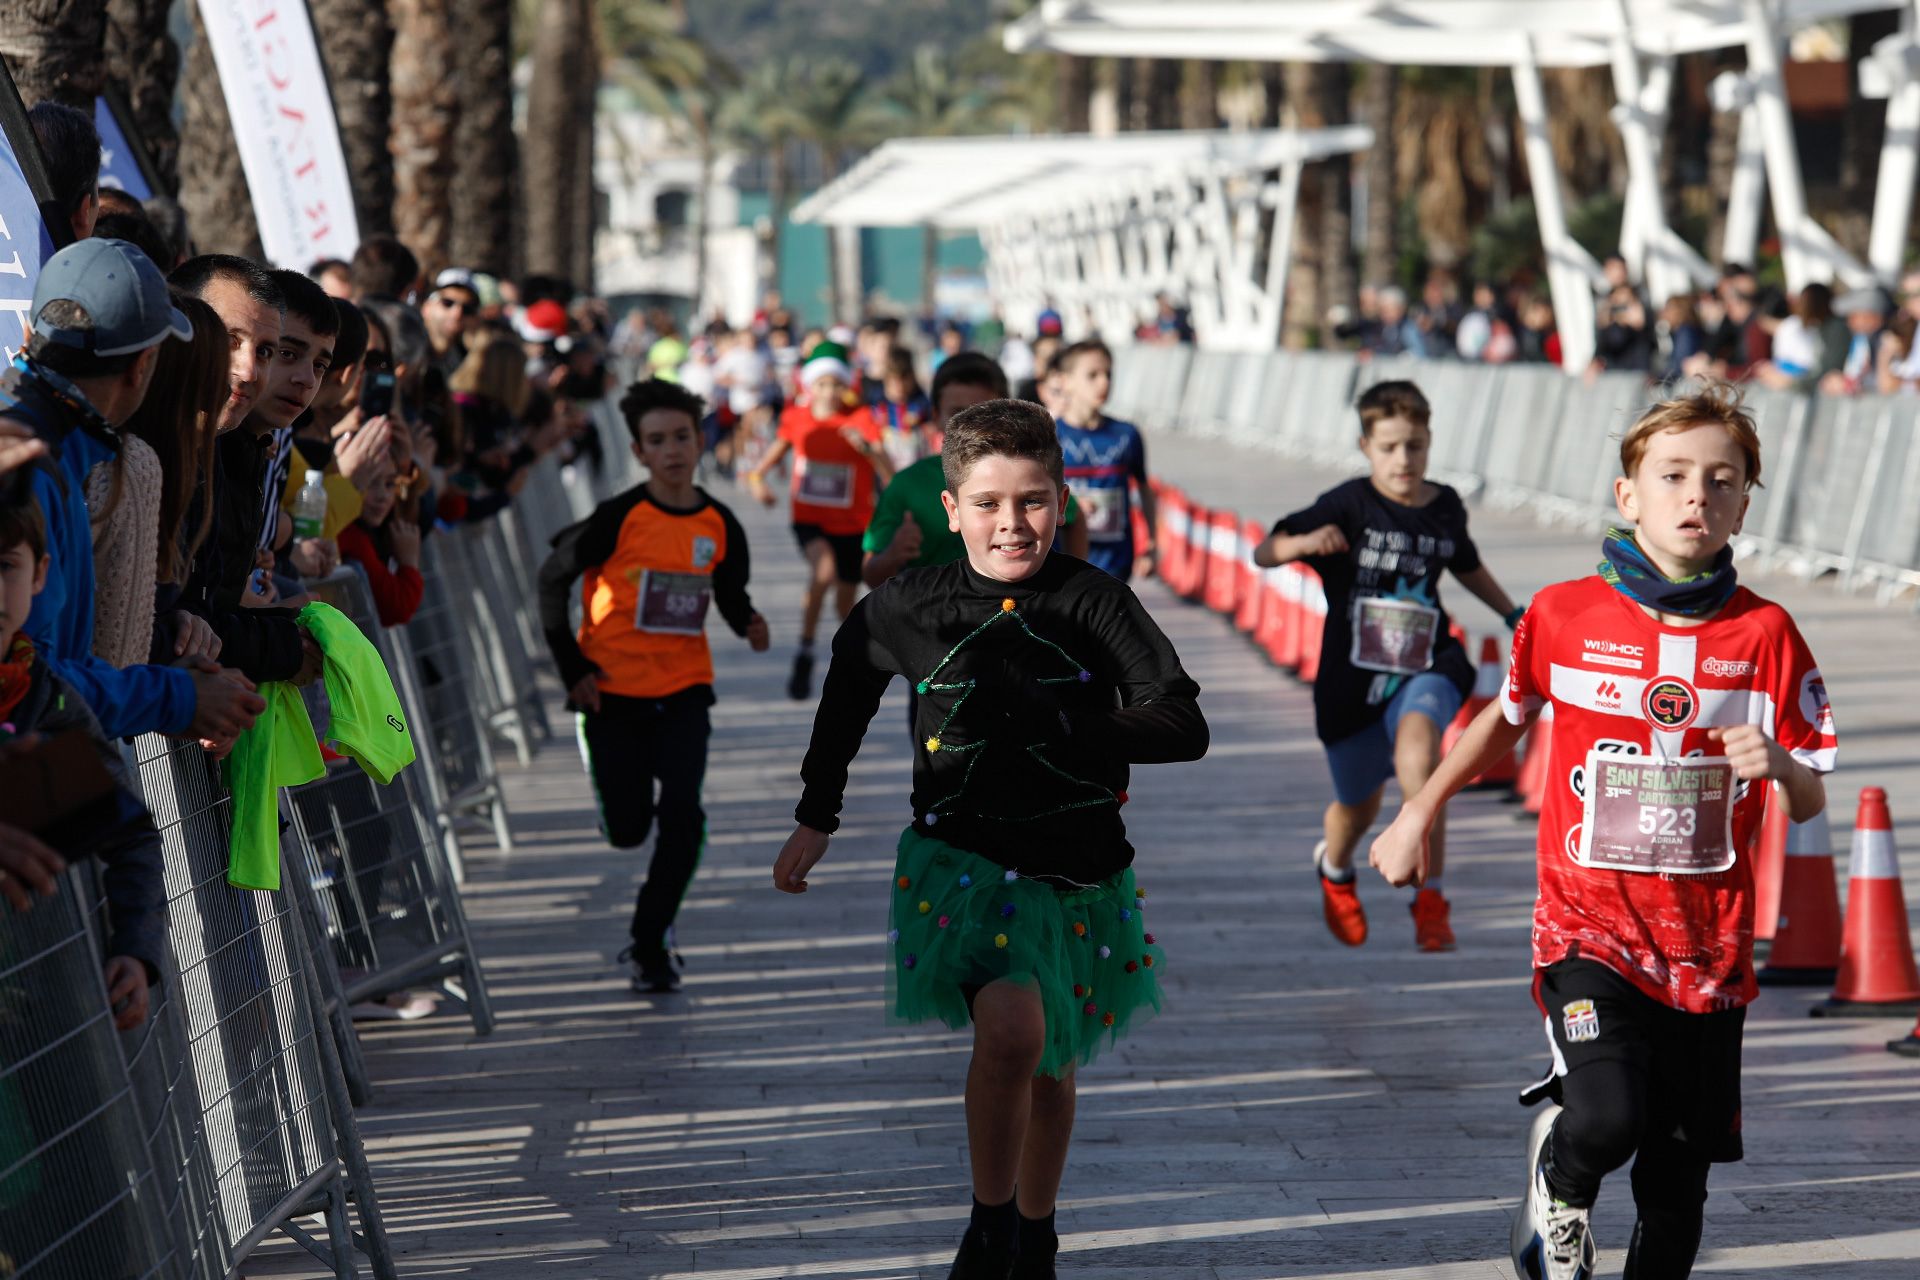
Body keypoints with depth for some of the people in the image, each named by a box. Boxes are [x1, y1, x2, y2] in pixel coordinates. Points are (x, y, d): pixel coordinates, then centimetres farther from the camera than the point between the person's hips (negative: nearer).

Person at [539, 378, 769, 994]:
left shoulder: (720, 525, -2)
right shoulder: (619, 518, -13)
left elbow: (731, 595, 11)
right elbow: (553, 579, -4)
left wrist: (749, 623, -14)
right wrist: (573, 669, -7)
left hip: (684, 688, 2)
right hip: (614, 689, -2)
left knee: (683, 815, -13)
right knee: (628, 828, 3)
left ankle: (649, 944, 2)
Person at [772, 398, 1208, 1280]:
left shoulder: (1096, 603, -9)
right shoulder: (911, 609, -5)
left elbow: (1184, 728, -12)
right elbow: (850, 677, 17)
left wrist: (1059, 728, -24)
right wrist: (817, 817, 21)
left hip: (1078, 869, 2)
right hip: (963, 860, -2)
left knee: (1050, 1073, 18)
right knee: (1011, 1030, -26)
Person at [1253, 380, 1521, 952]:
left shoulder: (1447, 508, 2)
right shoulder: (1348, 505, -11)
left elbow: (1468, 567, 25)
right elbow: (1262, 554, -17)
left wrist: (1515, 616, 29)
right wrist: (1305, 542, -37)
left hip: (1426, 672, 1)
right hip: (1352, 679, -1)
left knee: (1416, 746, -32)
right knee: (1358, 807, 15)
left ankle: (1430, 899, -24)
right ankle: (1335, 868, 54)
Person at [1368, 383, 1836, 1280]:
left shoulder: (1764, 634, 0)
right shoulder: (1565, 616, -1)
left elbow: (1809, 803, 3)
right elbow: (1508, 714, 20)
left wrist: (1782, 766, -20)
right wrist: (1418, 812, 24)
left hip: (1709, 943, 2)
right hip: (1590, 920, -2)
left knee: (1677, 1183, 4)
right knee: (1605, 1119, -23)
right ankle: (1557, 1186, 11)